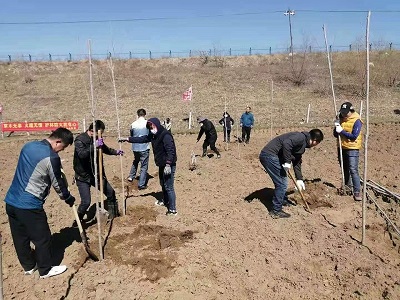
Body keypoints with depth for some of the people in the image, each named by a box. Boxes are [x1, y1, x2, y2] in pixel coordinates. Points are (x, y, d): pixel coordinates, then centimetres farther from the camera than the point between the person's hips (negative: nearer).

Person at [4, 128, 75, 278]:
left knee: (20, 236, 20)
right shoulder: (51, 158, -18)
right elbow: (58, 184, -7)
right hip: (29, 205, -9)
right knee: (43, 238, 9)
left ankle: (28, 266, 38)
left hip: (11, 200, 9)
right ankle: (45, 270, 24)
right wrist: (68, 198, 10)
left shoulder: (28, 145, 7)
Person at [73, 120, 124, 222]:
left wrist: (116, 152, 12)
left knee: (111, 192, 10)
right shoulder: (80, 140, -17)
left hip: (96, 174, 7)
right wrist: (95, 146, -41)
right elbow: (82, 154, -35)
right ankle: (78, 220, 18)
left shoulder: (97, 139, 2)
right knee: (86, 202, -10)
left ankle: (113, 214, 32)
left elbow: (105, 149, 22)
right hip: (83, 177, -6)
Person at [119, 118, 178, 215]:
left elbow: (170, 150, -26)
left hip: (168, 165, -10)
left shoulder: (166, 135, -21)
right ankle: (165, 201, 44)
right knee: (163, 184, 24)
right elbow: (142, 139, 13)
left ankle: (172, 209, 0)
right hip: (161, 165, 10)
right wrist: (127, 139, 7)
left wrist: (168, 165, -29)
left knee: (169, 187, -7)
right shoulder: (153, 135, 8)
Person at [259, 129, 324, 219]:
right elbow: (286, 143, -28)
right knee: (282, 183, -3)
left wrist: (299, 179, 25)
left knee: (282, 181, 25)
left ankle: (283, 200, 46)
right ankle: (276, 211, 7)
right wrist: (287, 162, -21)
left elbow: (297, 162, 26)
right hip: (270, 155, -10)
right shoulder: (301, 137, -10)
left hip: (268, 155, 10)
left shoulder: (302, 145, 21)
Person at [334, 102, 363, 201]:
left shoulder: (356, 121, -13)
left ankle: (357, 192, -8)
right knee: (344, 169, 19)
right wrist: (337, 127, -14)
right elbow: (336, 134, 5)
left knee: (353, 170, -12)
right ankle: (347, 185, 38)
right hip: (342, 148, 7)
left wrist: (342, 131, -22)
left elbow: (354, 136, -21)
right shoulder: (341, 119, 5)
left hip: (352, 149, -7)